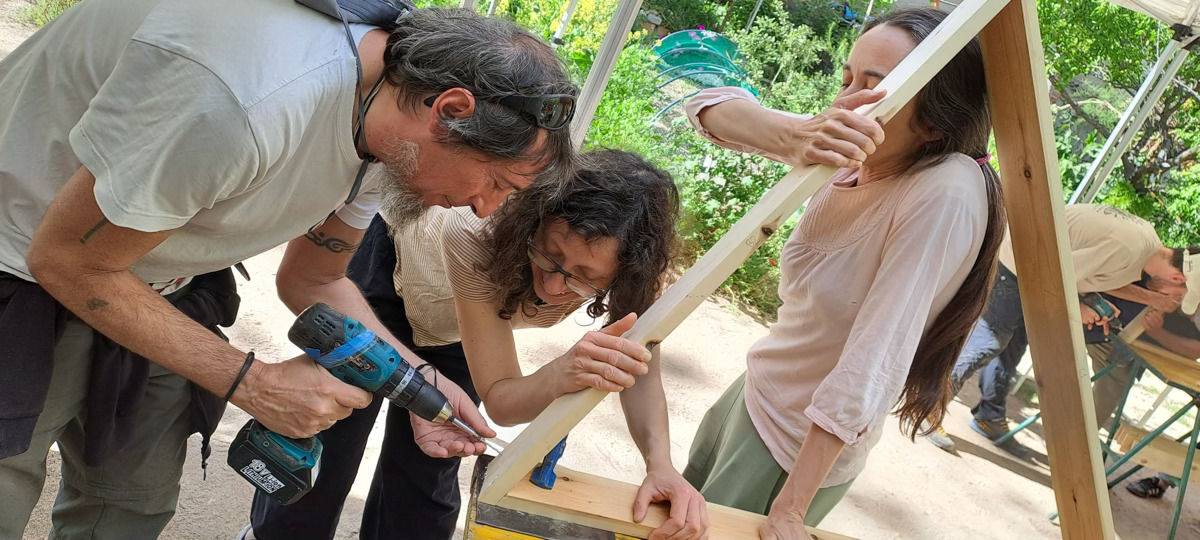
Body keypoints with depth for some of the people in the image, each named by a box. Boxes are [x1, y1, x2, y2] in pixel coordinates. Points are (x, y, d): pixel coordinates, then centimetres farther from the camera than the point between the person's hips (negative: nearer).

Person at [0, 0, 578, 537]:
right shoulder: (237, 103, -40)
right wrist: (254, 383, -25)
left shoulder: (388, 127, -11)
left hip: (155, 281, 7)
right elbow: (66, 260, -27)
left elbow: (311, 279, 3)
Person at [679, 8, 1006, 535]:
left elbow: (873, 365, -33)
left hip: (809, 445, -7)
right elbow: (710, 105, -16)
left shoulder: (948, 194, -31)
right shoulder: (853, 154, -11)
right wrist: (795, 138, -38)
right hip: (754, 393, 7)